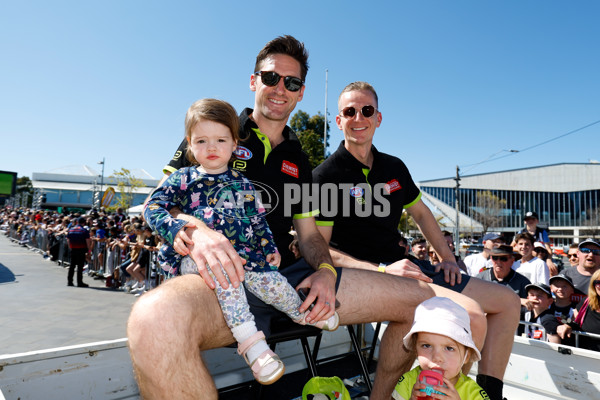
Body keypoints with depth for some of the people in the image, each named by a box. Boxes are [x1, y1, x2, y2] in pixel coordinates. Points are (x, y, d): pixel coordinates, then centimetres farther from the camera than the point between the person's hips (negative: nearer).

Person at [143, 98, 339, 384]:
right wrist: (178, 230, -20)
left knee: (270, 279, -22)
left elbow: (258, 219, 21)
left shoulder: (242, 183, 16)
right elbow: (153, 207, -2)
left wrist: (270, 248, 10)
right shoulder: (183, 179, 8)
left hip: (243, 252, 3)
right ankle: (249, 341, -33)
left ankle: (300, 310, 11)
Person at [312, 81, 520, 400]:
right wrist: (381, 269, -23)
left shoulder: (394, 167, 12)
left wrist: (447, 257, 14)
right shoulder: (325, 176, -8)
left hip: (404, 265, 8)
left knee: (508, 301, 7)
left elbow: (420, 213, 25)